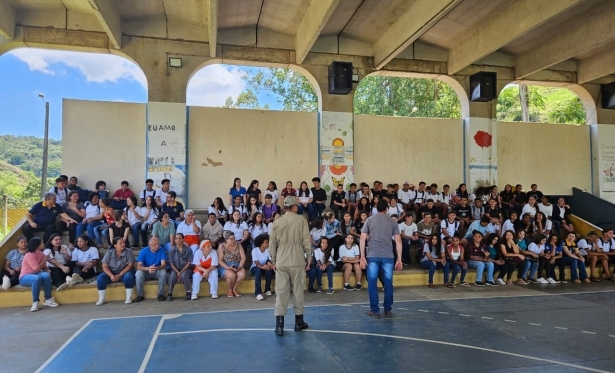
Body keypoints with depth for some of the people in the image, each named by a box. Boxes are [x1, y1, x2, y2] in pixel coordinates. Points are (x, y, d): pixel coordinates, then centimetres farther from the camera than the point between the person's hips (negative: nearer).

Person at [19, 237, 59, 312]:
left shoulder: (41, 254, 4)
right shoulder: (29, 255, -18)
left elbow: (44, 267, 9)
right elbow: (37, 269, -23)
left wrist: (48, 271, -13)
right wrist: (45, 259, -14)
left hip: (36, 275, 6)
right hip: (25, 277, -6)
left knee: (46, 275, -29)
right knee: (37, 278, -40)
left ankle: (48, 299, -19)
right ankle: (35, 302, -28)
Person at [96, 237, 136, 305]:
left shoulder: (128, 252, -6)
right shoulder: (109, 253, -1)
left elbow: (130, 265, -12)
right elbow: (104, 266, -5)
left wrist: (120, 275, -22)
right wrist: (111, 275, -23)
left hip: (125, 272, -3)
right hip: (111, 273, 3)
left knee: (128, 277, -36)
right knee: (100, 278, -23)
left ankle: (129, 297, -21)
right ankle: (102, 299, -10)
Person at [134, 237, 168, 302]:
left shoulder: (162, 251, -13)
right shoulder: (144, 251, -14)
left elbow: (163, 265, -20)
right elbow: (138, 266, -21)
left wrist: (156, 268, -44)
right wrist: (148, 268, -42)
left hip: (157, 272, 0)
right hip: (146, 272, 0)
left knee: (163, 272, -31)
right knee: (138, 273, -31)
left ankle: (161, 294, -16)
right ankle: (140, 295, -14)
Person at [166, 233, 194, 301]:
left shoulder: (188, 249, -5)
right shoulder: (172, 250, -1)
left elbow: (189, 263, -5)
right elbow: (172, 264, 0)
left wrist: (181, 272, -16)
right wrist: (177, 272, -16)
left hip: (186, 269, -1)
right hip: (175, 269, 1)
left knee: (184, 275, -34)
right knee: (172, 276, -31)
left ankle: (188, 292, -16)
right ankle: (169, 294, -13)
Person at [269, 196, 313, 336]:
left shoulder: (277, 222, 2)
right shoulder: (301, 220, -4)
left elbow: (272, 244, 5)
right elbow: (306, 241, -4)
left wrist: (273, 261, 15)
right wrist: (309, 257, 7)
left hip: (281, 261, 2)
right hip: (297, 261, -2)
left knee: (281, 291, 4)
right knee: (298, 290, 9)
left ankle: (279, 325, 3)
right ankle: (299, 322, 21)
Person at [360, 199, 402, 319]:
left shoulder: (370, 220, 8)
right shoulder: (392, 222, 10)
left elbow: (362, 239, 0)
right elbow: (398, 241, 5)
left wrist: (362, 256, 2)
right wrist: (399, 259, 9)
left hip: (373, 255, -1)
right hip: (388, 256, 1)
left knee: (372, 283, 6)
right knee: (388, 283, 10)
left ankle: (375, 310, 8)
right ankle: (388, 310, 16)